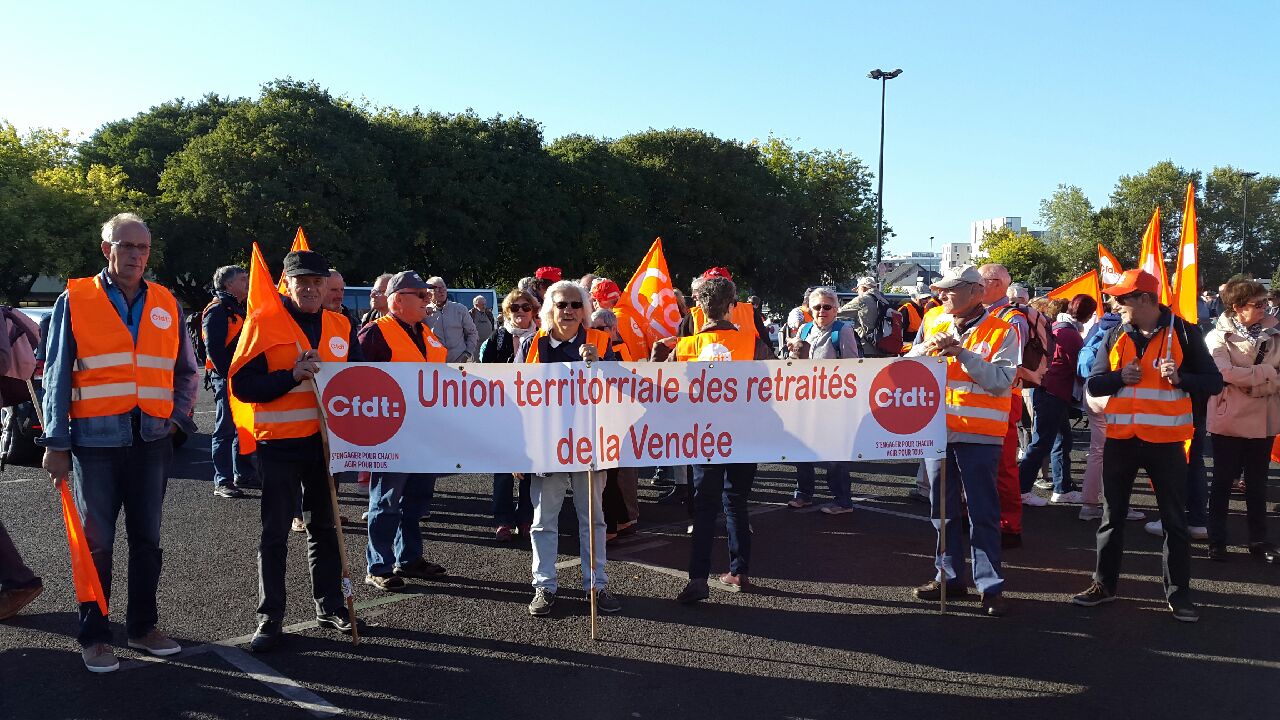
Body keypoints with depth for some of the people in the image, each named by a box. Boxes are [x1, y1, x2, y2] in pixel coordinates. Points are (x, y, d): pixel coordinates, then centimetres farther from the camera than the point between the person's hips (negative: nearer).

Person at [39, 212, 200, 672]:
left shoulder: (167, 304, 8)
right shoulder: (75, 301, 0)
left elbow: (186, 371, 15)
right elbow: (57, 376, -1)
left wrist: (178, 418, 1)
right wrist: (56, 444, -4)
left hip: (152, 440, 3)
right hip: (96, 440, -3)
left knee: (147, 538, 10)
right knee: (96, 541, 4)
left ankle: (142, 627, 23)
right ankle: (93, 637, 15)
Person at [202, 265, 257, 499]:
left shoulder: (241, 309, 19)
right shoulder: (217, 310, -10)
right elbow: (214, 348, -18)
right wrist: (229, 375, -21)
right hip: (226, 378, -9)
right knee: (225, 430, -5)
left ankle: (244, 475, 24)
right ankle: (222, 482, -1)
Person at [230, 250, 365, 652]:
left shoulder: (342, 327, 7)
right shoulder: (265, 325, -5)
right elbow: (243, 385, -11)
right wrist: (292, 376, -22)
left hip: (326, 440, 4)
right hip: (279, 443, -4)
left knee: (324, 527, 13)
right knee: (275, 533, 2)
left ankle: (330, 607, 24)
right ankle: (270, 618, 11)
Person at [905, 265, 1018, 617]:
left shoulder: (1000, 331, -5)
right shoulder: (934, 324, 9)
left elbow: (1001, 381, -16)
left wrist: (961, 352, -20)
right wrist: (927, 348, -12)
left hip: (979, 434, -5)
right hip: (937, 429, 5)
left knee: (983, 512, -1)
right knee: (943, 508, 13)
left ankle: (990, 585, 7)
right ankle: (949, 576, 24)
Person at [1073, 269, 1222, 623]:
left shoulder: (1183, 332, -5)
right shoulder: (1115, 336, 4)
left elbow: (1213, 382, -3)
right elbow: (1094, 383, 4)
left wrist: (1180, 378, -22)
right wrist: (1120, 377, -15)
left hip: (1166, 440, -3)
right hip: (1120, 438, 3)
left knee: (1174, 519, 6)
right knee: (1112, 515, 11)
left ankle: (1178, 593, 18)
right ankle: (1104, 583, 23)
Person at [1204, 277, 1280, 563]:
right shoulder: (1219, 336, -7)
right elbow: (1224, 372, -22)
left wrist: (1247, 380, -18)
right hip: (1230, 419, -4)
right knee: (1223, 480, 6)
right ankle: (1217, 540, 15)